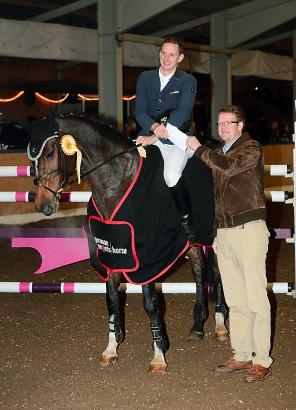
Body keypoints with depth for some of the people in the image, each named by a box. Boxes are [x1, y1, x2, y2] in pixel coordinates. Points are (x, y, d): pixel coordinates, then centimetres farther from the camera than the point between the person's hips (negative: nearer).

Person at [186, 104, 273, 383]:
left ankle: (262, 360, -2)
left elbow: (228, 167, -23)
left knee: (255, 298, -5)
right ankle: (241, 356, 17)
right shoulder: (218, 153, 19)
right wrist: (215, 232, 18)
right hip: (224, 232, 8)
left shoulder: (251, 149, -4)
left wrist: (198, 148, -10)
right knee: (235, 300, 10)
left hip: (249, 229, -7)